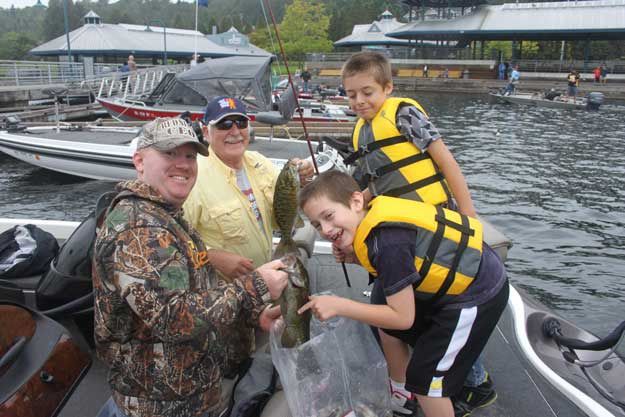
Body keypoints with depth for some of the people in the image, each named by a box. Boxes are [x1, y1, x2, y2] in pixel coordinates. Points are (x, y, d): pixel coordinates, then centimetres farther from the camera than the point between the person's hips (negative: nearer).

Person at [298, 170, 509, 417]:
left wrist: (339, 306, -22)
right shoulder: (375, 218, -6)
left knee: (424, 377, -3)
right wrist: (356, 258, -8)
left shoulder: (388, 241, -31)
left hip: (477, 295, -9)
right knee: (387, 324, 20)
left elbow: (403, 318, -24)